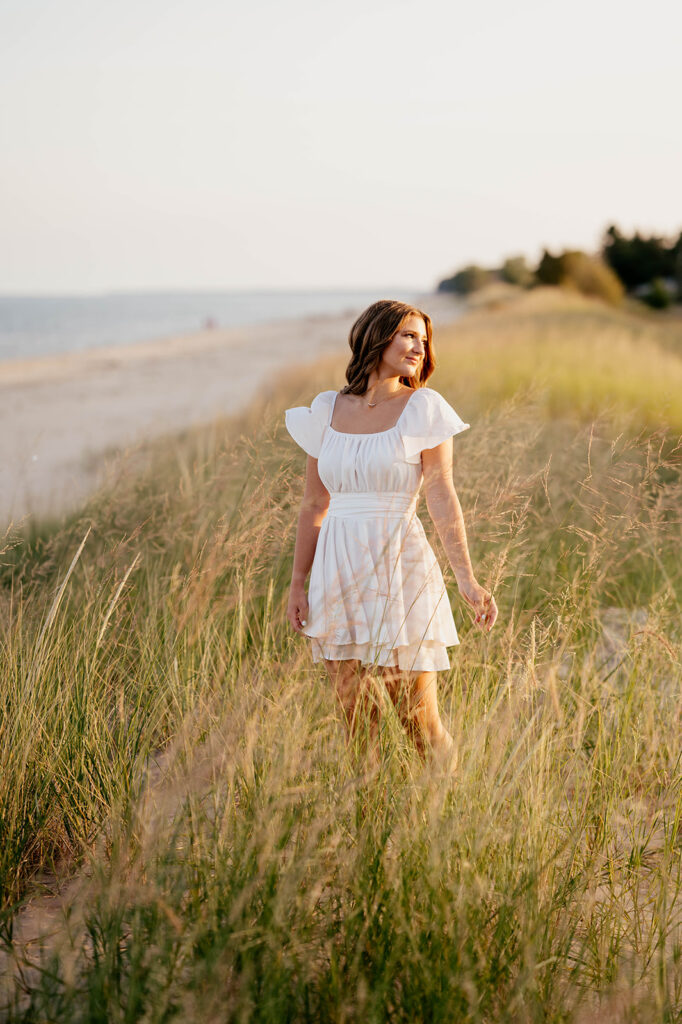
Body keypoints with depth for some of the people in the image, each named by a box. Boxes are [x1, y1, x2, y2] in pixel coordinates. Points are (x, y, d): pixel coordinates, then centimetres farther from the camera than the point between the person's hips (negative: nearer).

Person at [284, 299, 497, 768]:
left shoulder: (423, 409, 0)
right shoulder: (325, 411, 9)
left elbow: (442, 498, -6)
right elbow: (314, 505, 13)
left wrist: (467, 579, -14)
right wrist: (298, 583, 10)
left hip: (400, 568, -3)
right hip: (339, 569, 3)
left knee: (419, 720, -2)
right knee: (357, 720, 6)